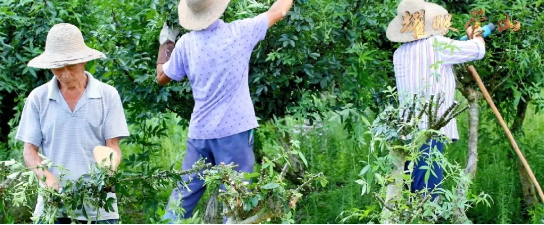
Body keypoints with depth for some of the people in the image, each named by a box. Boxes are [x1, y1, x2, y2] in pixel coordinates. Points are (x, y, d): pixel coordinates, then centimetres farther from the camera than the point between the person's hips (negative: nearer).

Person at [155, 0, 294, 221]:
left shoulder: (185, 43, -1)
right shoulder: (239, 32, -7)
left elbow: (162, 77, 15)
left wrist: (166, 43, 28)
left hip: (199, 132, 3)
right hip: (234, 130, -3)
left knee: (183, 196, 12)